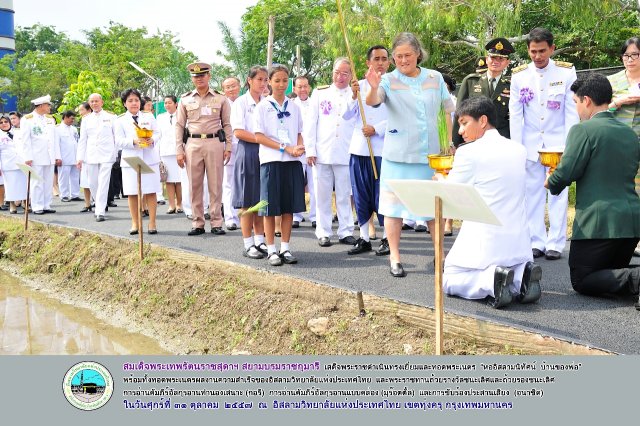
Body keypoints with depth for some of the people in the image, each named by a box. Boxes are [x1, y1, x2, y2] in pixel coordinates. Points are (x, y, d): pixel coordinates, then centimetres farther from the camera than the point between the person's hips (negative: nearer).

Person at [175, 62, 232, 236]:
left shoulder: (220, 99, 7)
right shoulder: (185, 99, 9)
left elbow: (227, 124, 8)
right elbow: (179, 126, 9)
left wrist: (228, 147, 0)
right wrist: (179, 151, 3)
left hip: (215, 143, -1)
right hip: (193, 143, 1)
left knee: (215, 185, 1)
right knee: (194, 185, 3)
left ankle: (216, 223, 7)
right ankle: (198, 223, 11)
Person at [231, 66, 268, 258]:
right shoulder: (241, 102, -1)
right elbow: (238, 131, -10)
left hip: (265, 153, 5)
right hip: (247, 152, -5)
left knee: (262, 199, 7)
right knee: (247, 200, -2)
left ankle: (259, 241, 15)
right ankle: (248, 244, 3)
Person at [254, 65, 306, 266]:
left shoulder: (294, 107, 13)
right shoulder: (263, 106, 0)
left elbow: (299, 133, 16)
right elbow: (259, 136, -6)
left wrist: (299, 147, -7)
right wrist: (285, 148, -13)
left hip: (292, 161, 4)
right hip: (271, 160, -4)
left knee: (289, 206, 5)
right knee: (270, 207, -1)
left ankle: (285, 247, 13)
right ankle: (271, 249, 6)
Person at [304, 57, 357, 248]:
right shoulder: (319, 93, 9)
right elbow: (310, 123, 6)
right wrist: (310, 150, 0)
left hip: (346, 153, -1)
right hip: (322, 153, 1)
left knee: (345, 195, 4)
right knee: (323, 195, 5)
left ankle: (346, 231, 12)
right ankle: (323, 232, 12)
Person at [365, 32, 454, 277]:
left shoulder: (435, 78, 5)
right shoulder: (389, 80, -4)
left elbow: (449, 109, 14)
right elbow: (372, 101, -23)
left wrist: (452, 141, 10)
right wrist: (374, 88, -45)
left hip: (430, 155, 3)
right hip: (397, 156, -2)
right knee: (395, 205, 2)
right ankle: (394, 257, 11)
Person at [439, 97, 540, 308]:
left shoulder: (468, 152, -11)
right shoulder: (519, 150, 8)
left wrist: (440, 179, 19)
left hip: (484, 242, -6)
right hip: (518, 242, 6)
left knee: (447, 280, 12)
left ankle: (491, 280, -16)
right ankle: (521, 276, -2)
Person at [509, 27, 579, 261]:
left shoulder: (567, 72, -2)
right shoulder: (519, 75, 1)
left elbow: (572, 111, -1)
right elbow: (515, 114, 2)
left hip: (558, 144, -1)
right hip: (530, 144, 1)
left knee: (558, 193, 0)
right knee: (533, 193, 3)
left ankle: (555, 243, 6)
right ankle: (536, 241, 11)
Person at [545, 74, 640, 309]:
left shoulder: (583, 130, -10)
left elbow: (565, 173, -15)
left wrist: (550, 183, 8)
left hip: (599, 221, -7)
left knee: (581, 280, 5)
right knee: (613, 272, 24)